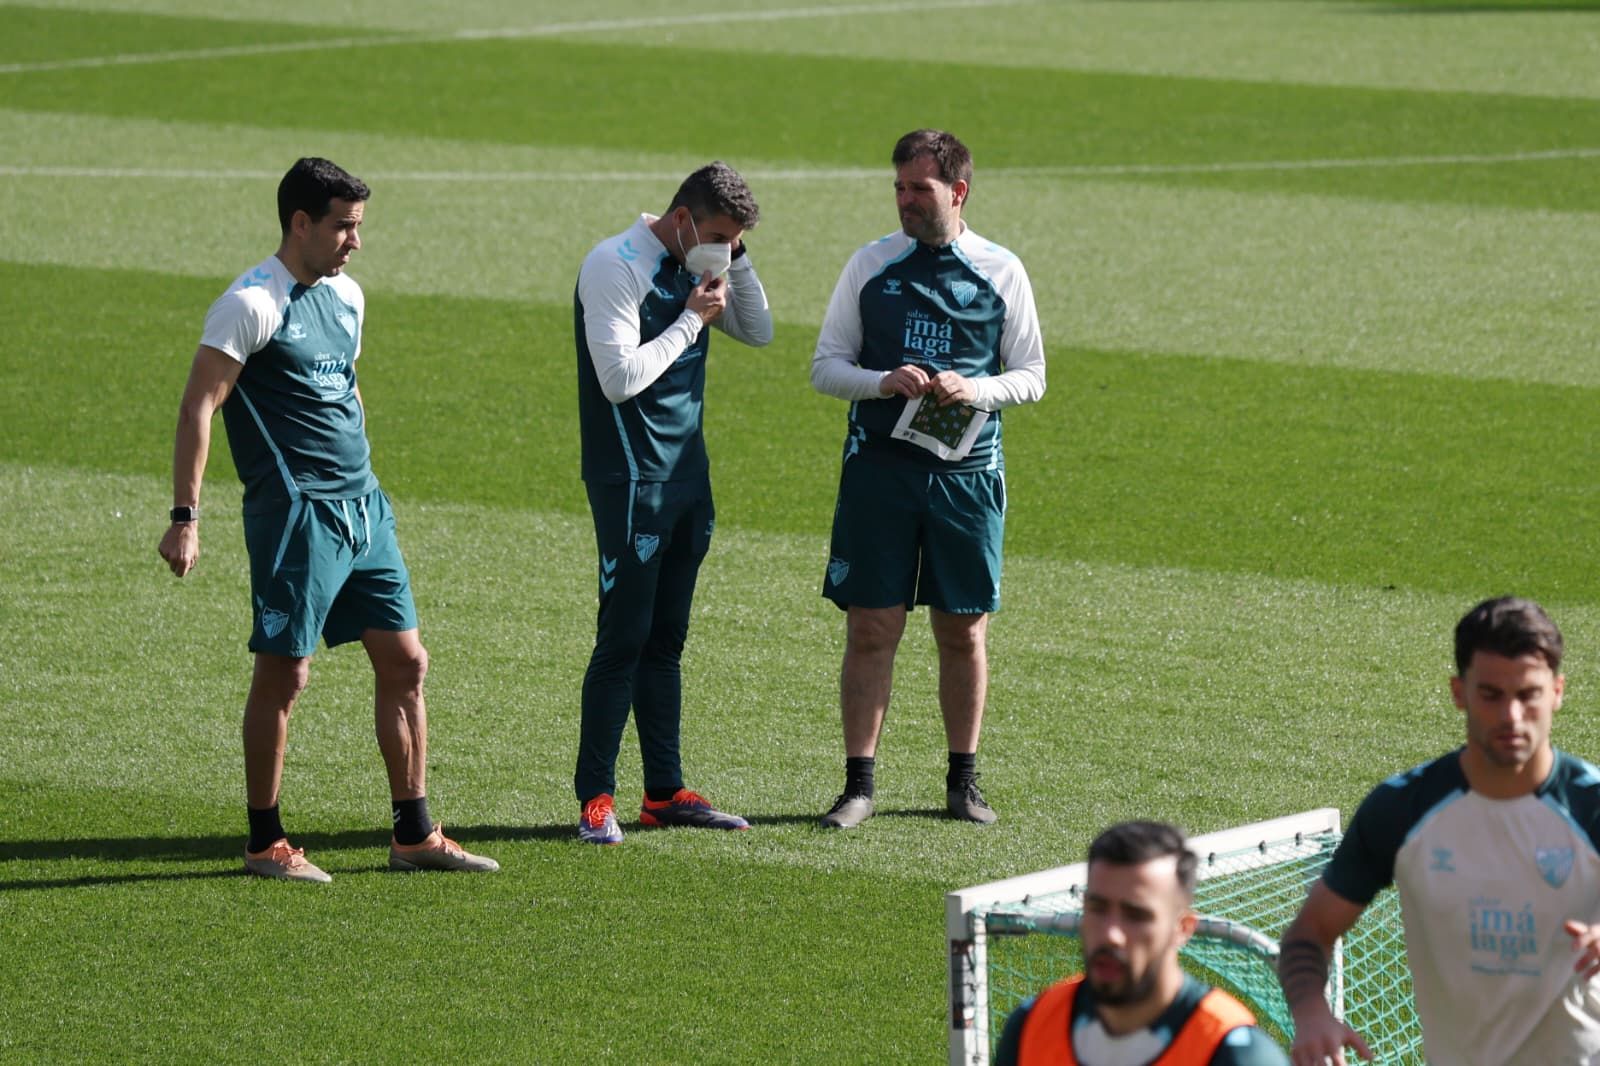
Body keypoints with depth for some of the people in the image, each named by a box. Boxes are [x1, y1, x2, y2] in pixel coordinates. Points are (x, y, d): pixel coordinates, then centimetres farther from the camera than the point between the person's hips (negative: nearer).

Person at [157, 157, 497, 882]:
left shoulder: (346, 296, 14)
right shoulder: (254, 304, -11)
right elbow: (198, 407, -14)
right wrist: (185, 516, -19)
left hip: (362, 512, 8)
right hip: (295, 516, -8)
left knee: (404, 661, 7)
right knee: (284, 672, -3)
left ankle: (414, 835, 14)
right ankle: (265, 843, 8)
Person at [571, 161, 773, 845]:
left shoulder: (694, 267, 11)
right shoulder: (616, 267, -14)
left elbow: (758, 332, 18)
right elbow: (620, 377, -21)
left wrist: (738, 261, 4)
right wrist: (692, 320, -14)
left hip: (687, 475, 8)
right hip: (631, 478, -8)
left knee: (665, 639, 12)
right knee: (624, 638, -7)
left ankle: (664, 791, 16)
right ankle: (595, 798, -3)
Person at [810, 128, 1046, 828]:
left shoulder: (1002, 273, 5)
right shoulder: (870, 266, 6)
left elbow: (1031, 376, 9)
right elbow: (825, 366, 7)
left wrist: (976, 390, -12)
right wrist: (883, 382, -12)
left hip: (967, 473, 0)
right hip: (878, 466, 0)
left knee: (964, 632, 5)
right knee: (871, 629, -3)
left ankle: (964, 780, 17)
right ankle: (858, 784, 1)